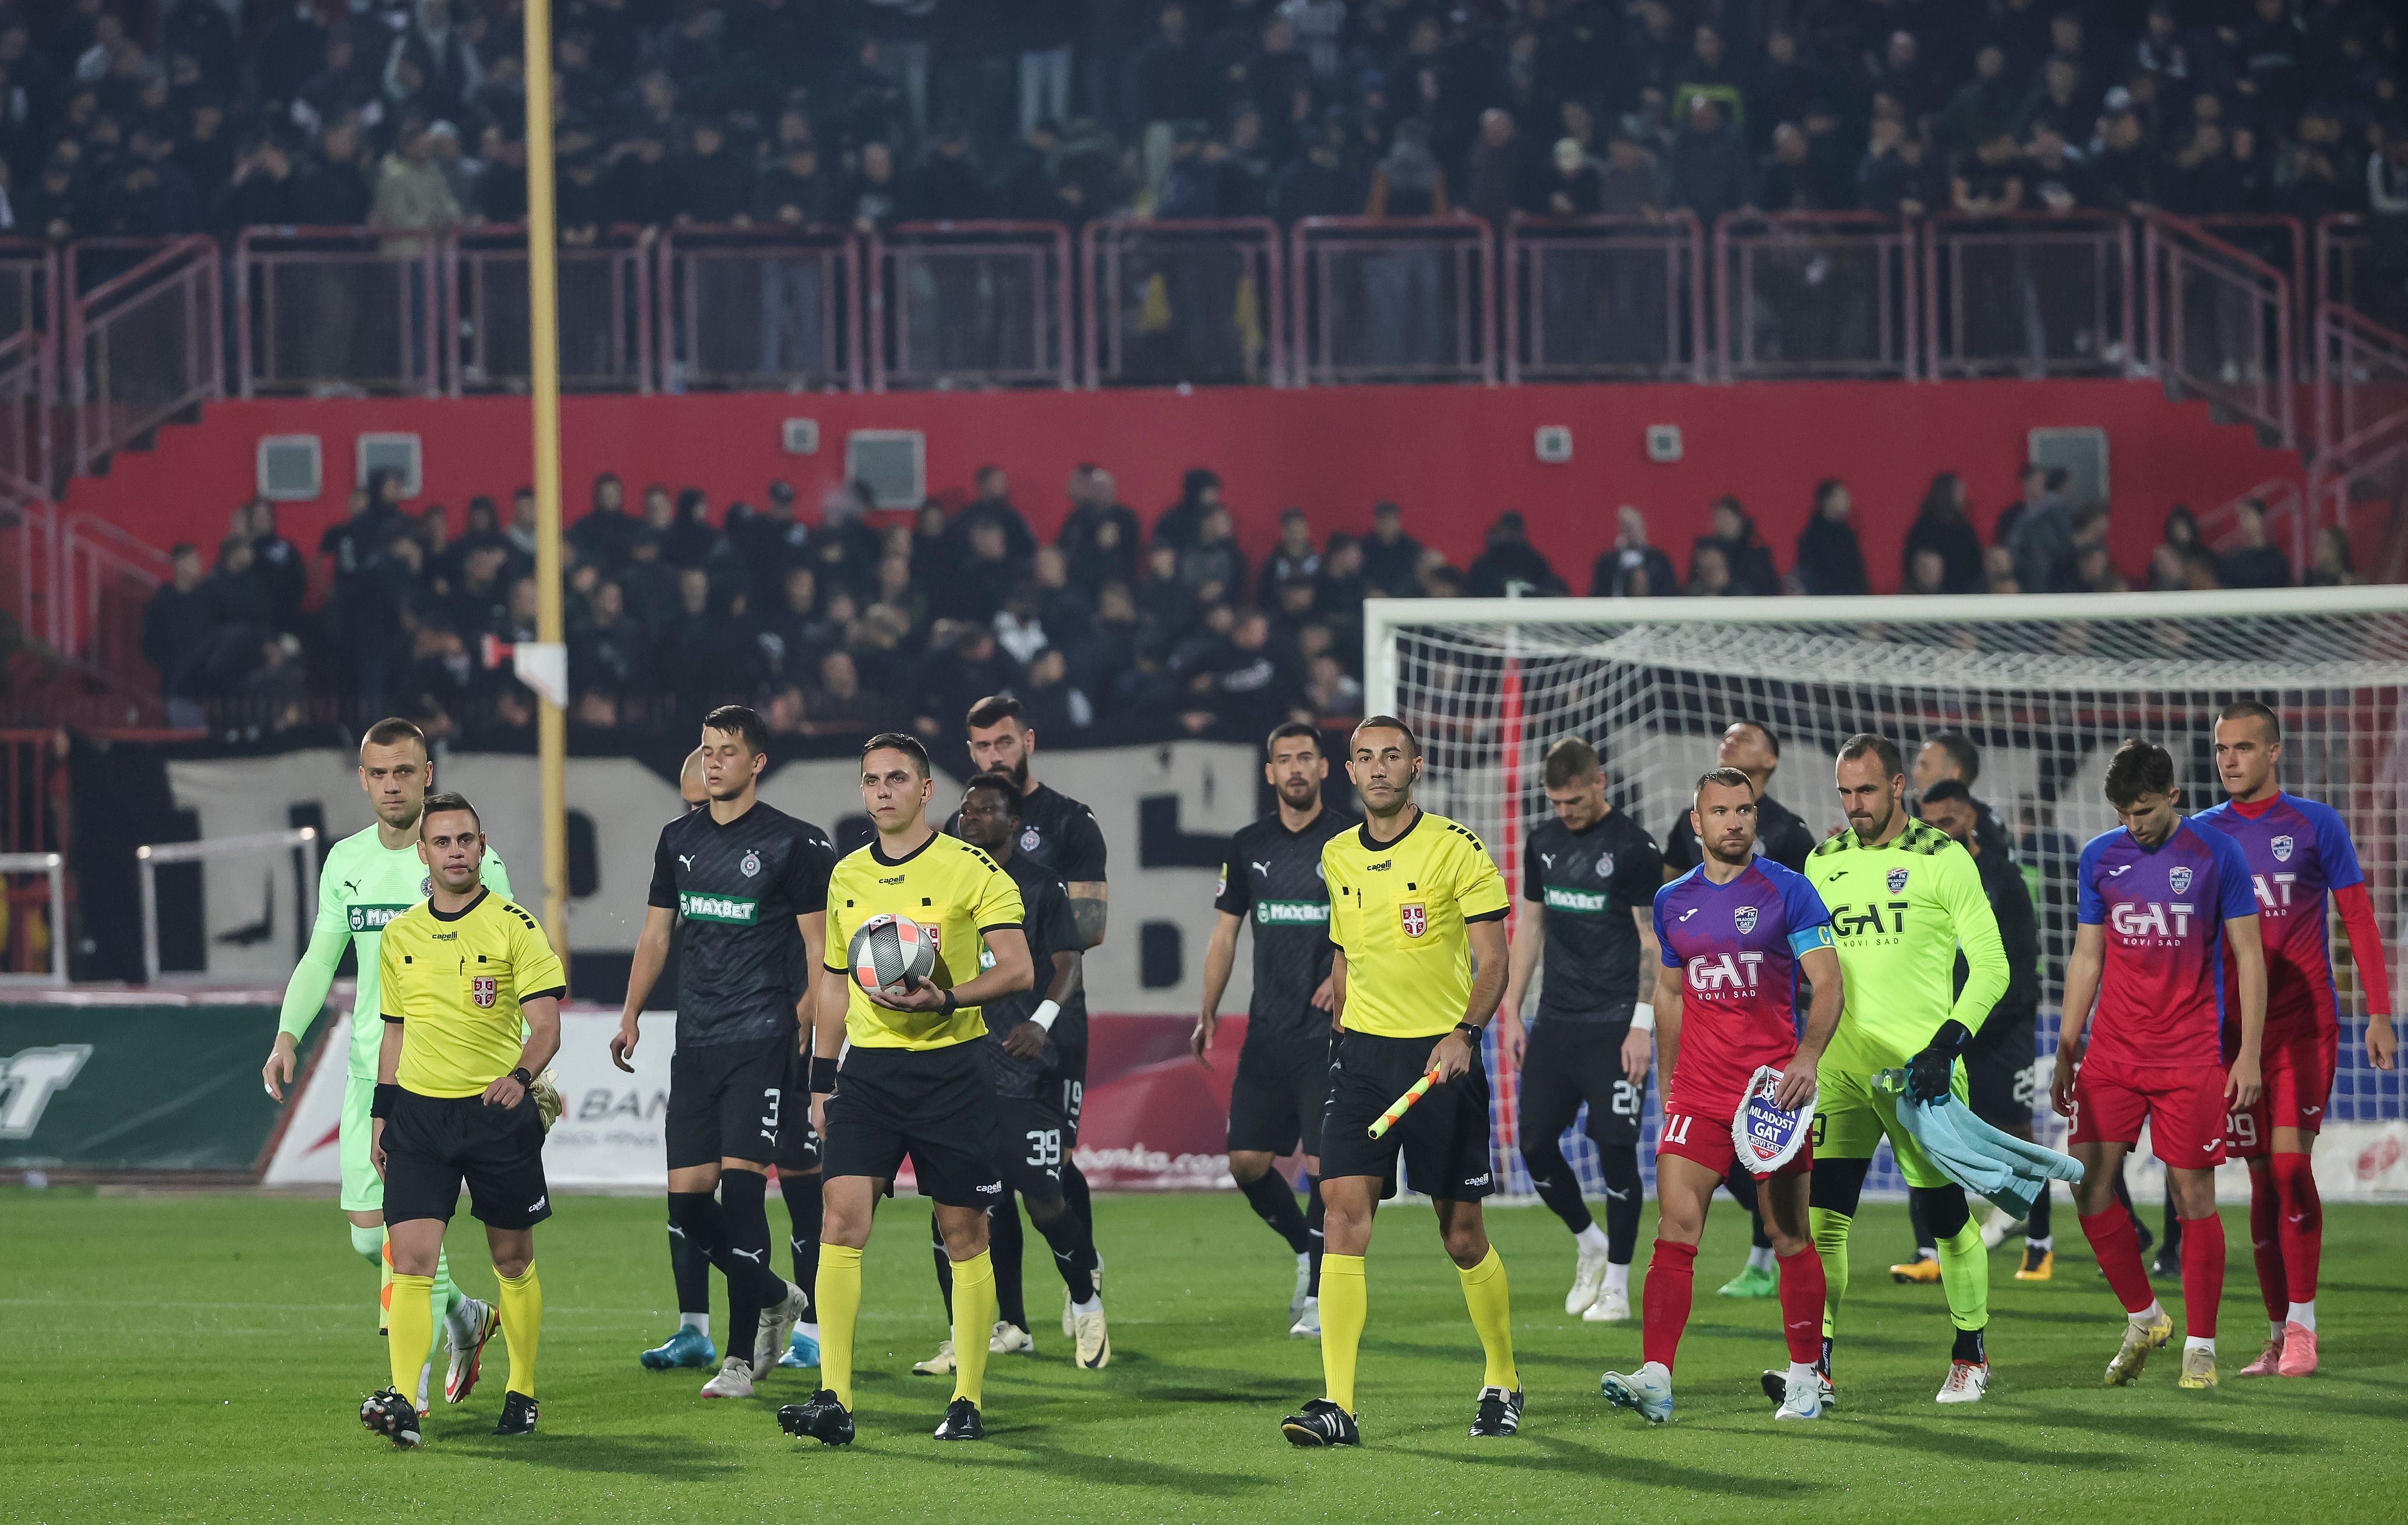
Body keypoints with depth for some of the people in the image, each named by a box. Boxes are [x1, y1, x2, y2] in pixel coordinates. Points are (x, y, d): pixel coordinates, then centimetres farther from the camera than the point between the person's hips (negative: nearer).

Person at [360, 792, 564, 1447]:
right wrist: (382, 1113, 15)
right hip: (419, 1111, 3)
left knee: (513, 1260, 8)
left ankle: (521, 1393, 23)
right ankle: (404, 1402, -18)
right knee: (411, 1256, -11)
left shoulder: (514, 925, -4)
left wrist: (521, 1074, -27)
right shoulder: (400, 935, 9)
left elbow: (546, 1024, -9)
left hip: (500, 1111, -3)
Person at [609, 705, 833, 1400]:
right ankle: (774, 1300, 25)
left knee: (740, 1187, -14)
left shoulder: (793, 842, -3)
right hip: (696, 1042, 6)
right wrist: (632, 1015, 11)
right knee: (687, 1199, 1)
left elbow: (819, 946, -1)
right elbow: (656, 931, 20)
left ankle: (742, 1356, -8)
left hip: (762, 1038, -6)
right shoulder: (679, 839, 13)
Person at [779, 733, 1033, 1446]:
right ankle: (834, 1400, -14)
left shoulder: (971, 869, -4)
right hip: (868, 1069, 4)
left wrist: (945, 998, -24)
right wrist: (822, 1078, 16)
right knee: (841, 1221, -11)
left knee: (963, 1235, 2)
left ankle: (968, 1402, 12)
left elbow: (1017, 968, -9)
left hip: (950, 1070, -4)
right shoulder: (847, 877, 12)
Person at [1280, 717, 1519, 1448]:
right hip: (1362, 1056, 4)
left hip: (1443, 1057, -4)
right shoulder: (1337, 857, 10)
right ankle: (1337, 1406, -16)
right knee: (1344, 1211, -12)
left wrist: (1464, 1033, -23)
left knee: (1462, 1235, 4)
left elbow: (1493, 958, -8)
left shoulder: (1457, 849, -5)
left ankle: (1503, 1383, 25)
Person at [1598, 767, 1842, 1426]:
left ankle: (1804, 1377, 17)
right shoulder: (1673, 902, 11)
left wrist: (1806, 1058, -20)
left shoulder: (1788, 891, -2)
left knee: (1791, 1238, 4)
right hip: (1698, 1093, 3)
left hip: (1773, 1089, -3)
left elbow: (1828, 982, -6)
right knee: (1675, 1228, -10)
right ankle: (1655, 1378, -17)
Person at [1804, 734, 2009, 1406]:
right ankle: (1814, 1367, -7)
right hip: (1839, 1065, 4)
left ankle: (1971, 1356, 21)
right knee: (1821, 1214, -8)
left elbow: (1990, 966, -3)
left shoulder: (1943, 860, -2)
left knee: (1942, 1212, 3)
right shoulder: (1823, 862, 13)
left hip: (1917, 1066, -4)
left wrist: (1947, 1044, -14)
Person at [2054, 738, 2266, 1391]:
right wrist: (2066, 1054, 11)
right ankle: (2143, 1318, 13)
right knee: (2089, 1182, -6)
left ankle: (2200, 1346, 7)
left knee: (2192, 1193, -3)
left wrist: (2249, 1054, -6)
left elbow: (2249, 956, 0)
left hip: (2190, 1054, -3)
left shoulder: (2217, 854, -3)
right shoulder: (2100, 858, 7)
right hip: (2112, 1050, 3)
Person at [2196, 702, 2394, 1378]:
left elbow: (2359, 921, 2)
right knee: (2263, 1178, 4)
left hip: (2304, 1023, -3)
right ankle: (2279, 1336, 8)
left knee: (2290, 1162, -14)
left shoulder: (2316, 826, 0)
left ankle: (2302, 1327, -9)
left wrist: (2379, 1012, -4)